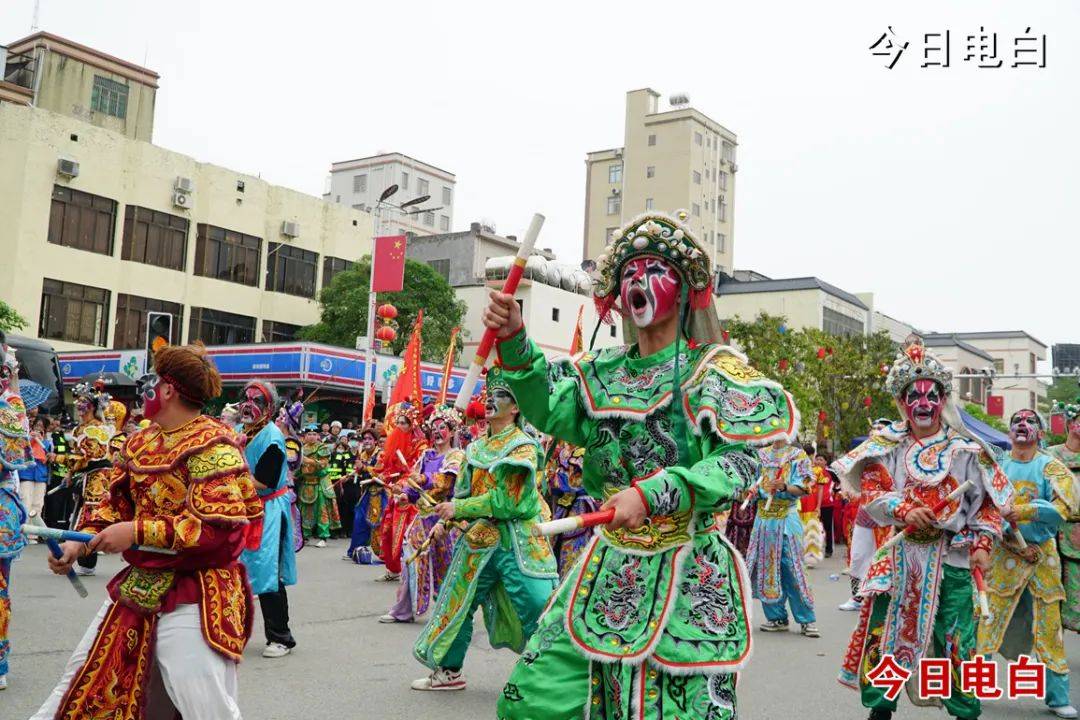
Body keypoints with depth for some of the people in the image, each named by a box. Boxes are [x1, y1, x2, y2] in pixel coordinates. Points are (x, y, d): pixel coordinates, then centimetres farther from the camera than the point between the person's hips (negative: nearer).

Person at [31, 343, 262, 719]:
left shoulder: (212, 446, -19)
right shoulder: (141, 442, 9)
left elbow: (217, 526, -25)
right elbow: (116, 502, 15)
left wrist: (137, 532, -23)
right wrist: (78, 544, -2)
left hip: (193, 596, -8)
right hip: (138, 585, 9)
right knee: (88, 676, 22)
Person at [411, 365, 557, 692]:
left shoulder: (521, 447, -11)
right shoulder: (478, 447, 11)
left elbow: (505, 501, -18)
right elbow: (465, 492, 15)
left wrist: (459, 509, -15)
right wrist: (450, 511, -7)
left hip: (517, 543, -7)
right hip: (482, 541, 7)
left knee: (537, 611, -10)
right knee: (459, 602, 13)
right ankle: (449, 671, 30)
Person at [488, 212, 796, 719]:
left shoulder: (713, 371, -6)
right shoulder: (605, 371, 9)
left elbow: (740, 463, -17)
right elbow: (548, 411, -6)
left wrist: (652, 493, -26)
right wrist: (514, 343, -20)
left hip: (685, 579, -5)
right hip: (608, 569, 5)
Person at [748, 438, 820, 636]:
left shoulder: (798, 456, 2)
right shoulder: (761, 455, 13)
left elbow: (803, 488, -6)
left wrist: (785, 487, -24)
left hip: (787, 519, -4)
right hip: (764, 518, 4)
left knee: (793, 568, -7)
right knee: (766, 568, 5)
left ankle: (806, 620, 0)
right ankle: (776, 618, 15)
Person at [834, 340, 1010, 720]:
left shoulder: (966, 450, 1)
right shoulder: (888, 443, 1)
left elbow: (987, 503, 5)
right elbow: (870, 489, -7)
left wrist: (982, 544, -6)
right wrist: (904, 510, -22)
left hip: (951, 557, -1)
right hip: (898, 554, 1)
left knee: (956, 637, 4)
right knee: (884, 630, 5)